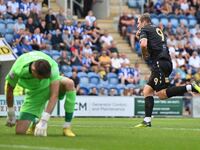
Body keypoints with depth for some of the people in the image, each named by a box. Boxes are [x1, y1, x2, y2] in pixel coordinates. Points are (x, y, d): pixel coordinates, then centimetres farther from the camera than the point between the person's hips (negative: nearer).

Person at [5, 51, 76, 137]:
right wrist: (11, 114, -3)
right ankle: (35, 122, 25)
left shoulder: (52, 67, -35)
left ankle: (67, 127, -25)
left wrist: (44, 121, -45)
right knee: (20, 131, -14)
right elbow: (10, 90, -13)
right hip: (34, 93, 0)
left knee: (69, 83, -37)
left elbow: (54, 96, -38)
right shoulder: (18, 70, -33)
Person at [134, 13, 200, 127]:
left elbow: (143, 44, -16)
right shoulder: (158, 30, 28)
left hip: (159, 63, -9)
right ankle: (147, 121, 3)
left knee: (162, 94, -13)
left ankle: (190, 87, -23)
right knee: (147, 90, 10)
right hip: (167, 62, 9)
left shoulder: (144, 30, 3)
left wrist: (145, 56, 2)